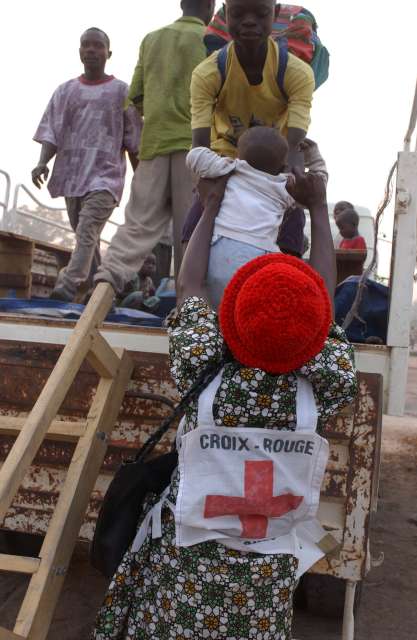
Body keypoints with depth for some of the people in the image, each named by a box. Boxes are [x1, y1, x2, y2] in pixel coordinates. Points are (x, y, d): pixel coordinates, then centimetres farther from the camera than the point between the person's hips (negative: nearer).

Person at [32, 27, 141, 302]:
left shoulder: (121, 91, 7)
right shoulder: (65, 91, 15)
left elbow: (133, 141, 6)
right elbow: (51, 132, 7)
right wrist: (43, 162, -11)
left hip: (105, 174, -4)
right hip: (72, 174, 5)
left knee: (87, 231, -21)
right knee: (85, 235, 8)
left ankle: (67, 287, -31)